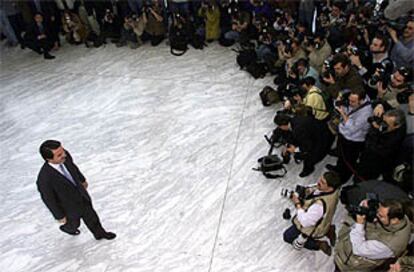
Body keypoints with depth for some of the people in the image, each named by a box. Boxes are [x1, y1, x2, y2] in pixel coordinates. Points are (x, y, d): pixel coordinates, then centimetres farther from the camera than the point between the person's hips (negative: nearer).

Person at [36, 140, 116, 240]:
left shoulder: (64, 155, -28)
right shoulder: (44, 179, -44)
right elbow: (49, 200, -24)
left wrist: (82, 180, 15)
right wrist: (60, 216, -7)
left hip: (80, 194, 4)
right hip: (68, 206, -4)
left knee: (90, 216, 27)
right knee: (74, 223, 29)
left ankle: (99, 233, 57)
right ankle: (67, 227, 66)